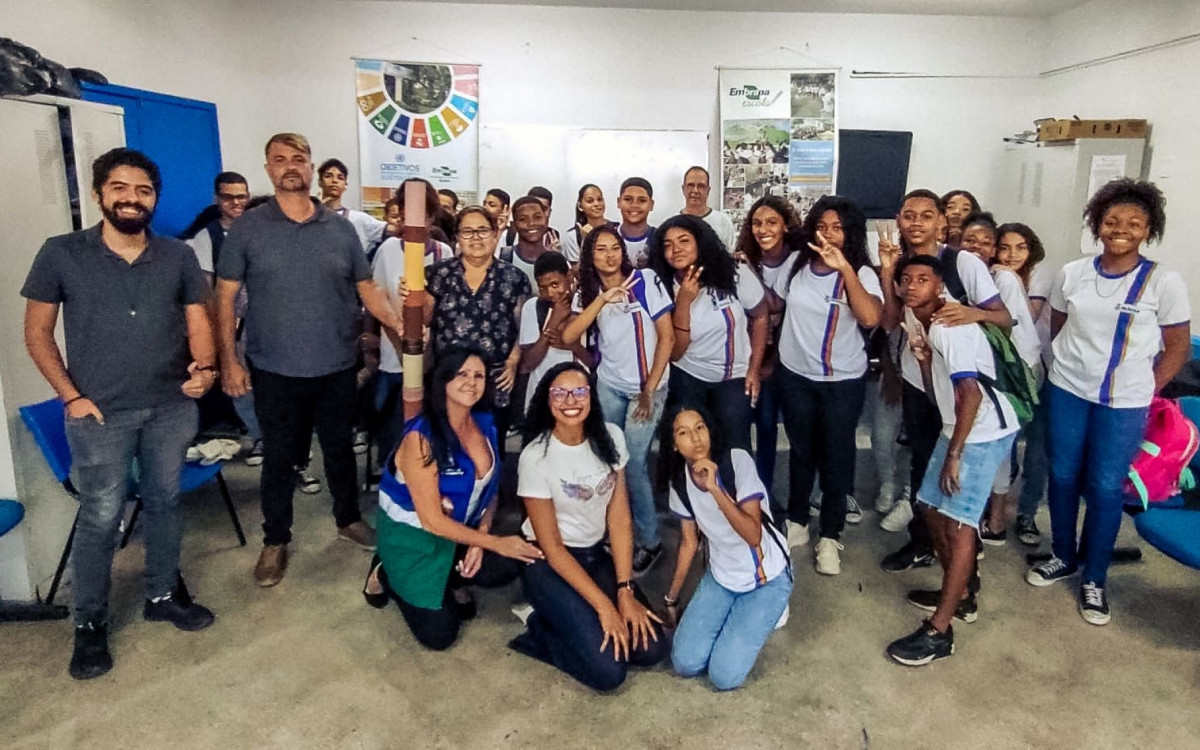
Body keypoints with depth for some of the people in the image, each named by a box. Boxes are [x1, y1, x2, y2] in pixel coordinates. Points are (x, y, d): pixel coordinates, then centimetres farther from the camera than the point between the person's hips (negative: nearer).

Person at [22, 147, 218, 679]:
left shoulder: (179, 257, 3)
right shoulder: (61, 254, -3)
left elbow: (198, 322, 6)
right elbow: (37, 333, 1)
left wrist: (206, 367, -14)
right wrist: (71, 396, -6)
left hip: (172, 407, 3)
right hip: (101, 414, -2)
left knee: (165, 503, 15)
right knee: (100, 518, 4)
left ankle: (162, 594, 33)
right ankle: (89, 623, 22)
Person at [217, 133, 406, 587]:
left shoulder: (341, 228, 3)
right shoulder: (247, 228, -2)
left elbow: (366, 287, 7)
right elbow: (225, 297, -2)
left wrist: (399, 327, -7)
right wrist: (228, 360, -8)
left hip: (337, 367, 2)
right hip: (275, 371, -2)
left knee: (340, 448, 17)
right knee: (279, 458, 11)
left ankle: (348, 519, 38)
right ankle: (275, 541, 28)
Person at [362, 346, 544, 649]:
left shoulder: (485, 425, -6)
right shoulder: (421, 437, -25)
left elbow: (490, 488, 5)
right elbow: (432, 520, -24)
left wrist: (480, 538, -12)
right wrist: (496, 543, -22)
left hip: (460, 530, 5)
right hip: (412, 535, -5)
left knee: (507, 567, -23)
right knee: (439, 634, -6)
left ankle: (454, 580, 10)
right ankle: (386, 575, 18)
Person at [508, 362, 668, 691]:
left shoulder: (610, 438, -6)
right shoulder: (536, 457, -20)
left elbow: (620, 518, -5)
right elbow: (551, 546, -16)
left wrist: (625, 592, -11)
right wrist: (603, 605, -19)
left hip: (596, 555, 6)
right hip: (550, 565, -5)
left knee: (651, 648, -7)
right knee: (608, 671, -17)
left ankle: (572, 621, 12)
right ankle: (540, 634, 7)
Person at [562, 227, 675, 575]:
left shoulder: (646, 281, -9)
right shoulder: (587, 293, 3)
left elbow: (667, 337, -9)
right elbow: (568, 337, -13)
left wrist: (649, 390, -11)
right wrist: (602, 300, -23)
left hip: (647, 386, -4)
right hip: (608, 386, 4)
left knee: (632, 463, -8)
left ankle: (650, 541, 10)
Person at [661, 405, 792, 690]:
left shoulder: (738, 461, -22)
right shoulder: (679, 481, -6)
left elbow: (754, 536, -28)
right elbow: (689, 542, 7)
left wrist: (715, 488, -38)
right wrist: (671, 597, 13)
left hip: (766, 578, -4)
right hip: (720, 578, 5)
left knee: (725, 676, -14)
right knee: (685, 664, -9)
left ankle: (765, 612, 12)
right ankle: (738, 613, 16)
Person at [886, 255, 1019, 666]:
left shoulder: (952, 327, -20)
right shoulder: (919, 320, 10)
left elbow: (970, 394, -26)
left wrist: (954, 454, -22)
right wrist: (922, 357, -5)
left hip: (985, 432, -10)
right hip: (958, 427, 10)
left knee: (958, 523, -9)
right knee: (932, 508, 15)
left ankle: (938, 631, -4)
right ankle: (959, 595, 32)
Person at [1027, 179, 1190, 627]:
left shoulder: (1164, 283, -8)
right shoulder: (1072, 274, 0)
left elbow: (1178, 347, -1)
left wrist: (1148, 389, -5)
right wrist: (1070, 365, 7)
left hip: (1124, 404, -2)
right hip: (1067, 391, 3)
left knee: (1105, 488, 3)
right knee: (1062, 477, 11)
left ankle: (1095, 578, 21)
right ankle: (1064, 558, 31)